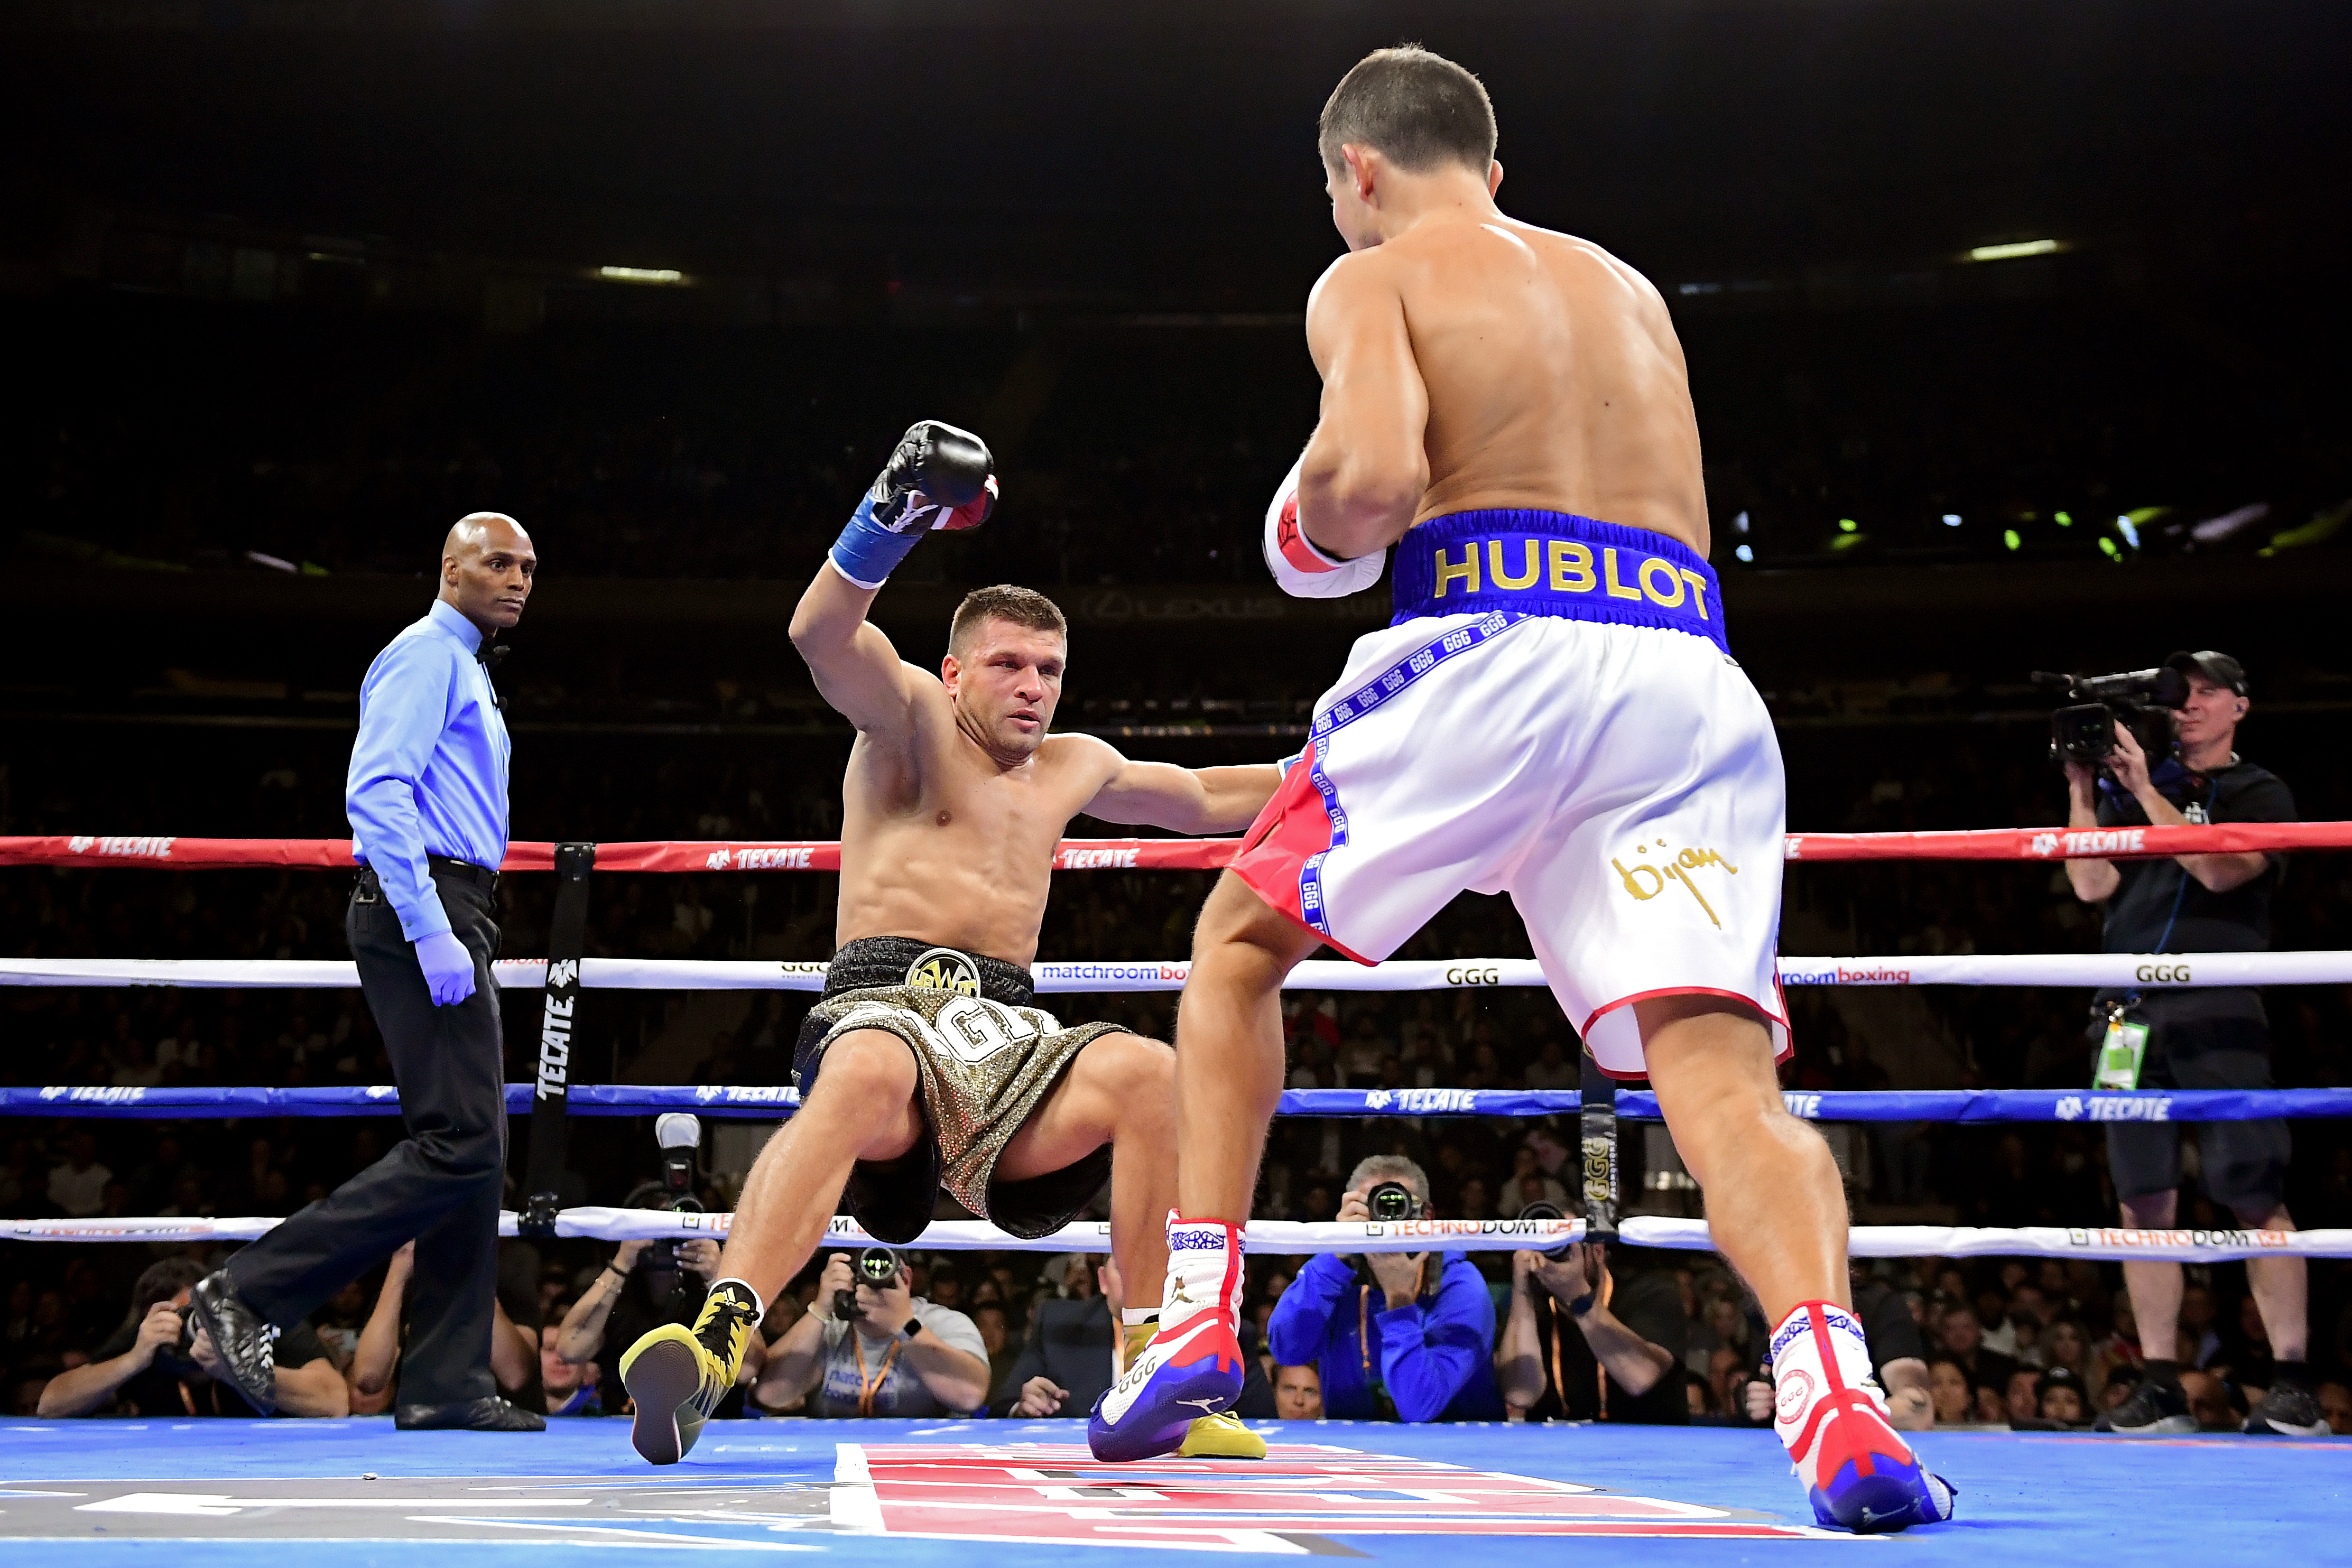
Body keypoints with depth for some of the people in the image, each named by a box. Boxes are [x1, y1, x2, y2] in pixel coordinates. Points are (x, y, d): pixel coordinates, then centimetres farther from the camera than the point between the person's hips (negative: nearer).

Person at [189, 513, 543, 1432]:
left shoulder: (464, 669, 26)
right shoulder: (425, 654, -5)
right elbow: (375, 795, -18)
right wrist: (432, 934, -24)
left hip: (448, 921, 11)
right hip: (423, 909, -10)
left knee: (472, 1152, 6)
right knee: (459, 1145, -16)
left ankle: (446, 1386, 8)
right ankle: (249, 1296, -11)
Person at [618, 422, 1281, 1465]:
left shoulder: (1073, 768, 27)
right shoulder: (912, 718, 9)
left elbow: (1207, 800, 45)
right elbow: (822, 637, -14)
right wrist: (889, 519, -31)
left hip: (1008, 1032, 5)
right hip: (884, 1002, -5)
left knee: (1150, 1074, -27)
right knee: (868, 1076, -42)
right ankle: (718, 1339, -52)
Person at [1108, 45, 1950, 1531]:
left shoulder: (1373, 279, 11)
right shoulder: (1631, 289, 30)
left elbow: (1376, 476, -10)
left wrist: (1318, 532, 13)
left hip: (1491, 655, -4)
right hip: (1687, 678, 4)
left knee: (1238, 940, 18)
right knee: (1722, 1069, -7)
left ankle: (1196, 1323, 11)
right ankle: (1832, 1384, -35)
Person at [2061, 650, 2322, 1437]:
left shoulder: (2260, 794, 8)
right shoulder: (2136, 791, 19)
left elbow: (2219, 869, -10)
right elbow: (2092, 883, 8)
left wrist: (2145, 791, -12)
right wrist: (2083, 791, 1)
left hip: (2217, 1010, -4)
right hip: (2129, 1011, 4)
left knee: (2256, 1199, -9)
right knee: (2144, 1206, 1)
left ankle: (2294, 1382, -4)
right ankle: (2161, 1388, 4)